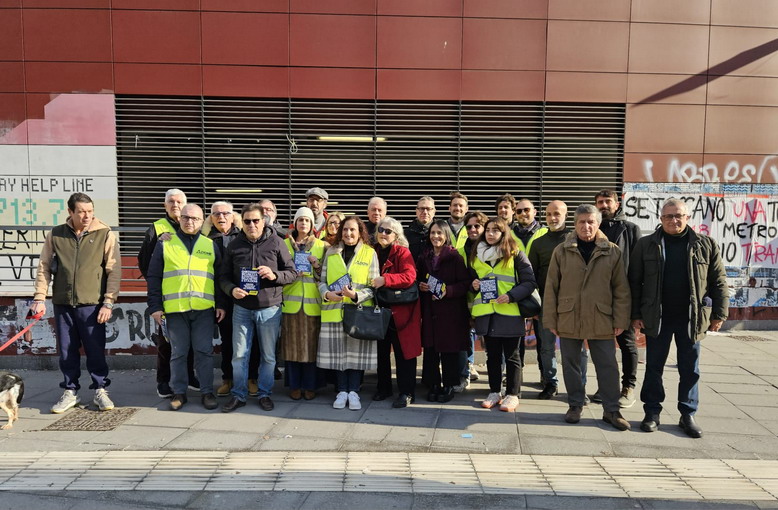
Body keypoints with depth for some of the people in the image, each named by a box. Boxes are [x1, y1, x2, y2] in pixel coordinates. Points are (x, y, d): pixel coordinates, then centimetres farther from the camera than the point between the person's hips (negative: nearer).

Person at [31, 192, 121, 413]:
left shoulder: (105, 235, -2)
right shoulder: (55, 235, 6)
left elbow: (114, 271, -4)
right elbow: (44, 267, 9)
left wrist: (108, 302, -8)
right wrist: (40, 298, 1)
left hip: (91, 304, -2)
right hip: (62, 304, 3)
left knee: (96, 350, 3)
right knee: (67, 351, 10)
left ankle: (100, 391, 17)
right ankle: (70, 392, 24)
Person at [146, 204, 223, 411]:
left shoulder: (210, 245, 11)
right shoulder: (165, 244, 8)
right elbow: (153, 277, 6)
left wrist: (221, 304, 5)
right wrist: (155, 306, -1)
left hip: (203, 308, 1)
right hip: (174, 308, 0)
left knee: (204, 351, 3)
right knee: (178, 352, 7)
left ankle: (207, 392, 13)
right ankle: (179, 392, 19)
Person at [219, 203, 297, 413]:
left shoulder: (276, 243, -3)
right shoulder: (234, 245, 4)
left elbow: (292, 273, -1)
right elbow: (224, 276, 8)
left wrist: (274, 275, -19)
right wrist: (232, 289, -12)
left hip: (269, 309, -1)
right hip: (241, 309, 2)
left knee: (268, 356, 9)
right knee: (239, 354, 7)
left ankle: (265, 394, 24)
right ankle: (238, 395, 22)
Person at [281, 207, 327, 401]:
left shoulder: (321, 246, 8)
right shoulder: (285, 244, 10)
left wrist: (316, 265, -11)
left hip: (312, 303, 0)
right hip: (291, 301, 1)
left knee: (311, 344, 1)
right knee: (292, 344, 2)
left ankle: (310, 386, 13)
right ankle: (294, 385, 14)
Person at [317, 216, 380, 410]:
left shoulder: (370, 253, 2)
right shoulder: (331, 252, 9)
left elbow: (373, 285, -1)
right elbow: (322, 280, 9)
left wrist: (356, 295, -18)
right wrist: (327, 294, -12)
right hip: (334, 310, 2)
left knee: (357, 351, 2)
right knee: (338, 351, 6)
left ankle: (353, 391, 17)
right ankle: (342, 391, 20)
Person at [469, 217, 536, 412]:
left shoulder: (515, 254, -3)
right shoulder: (476, 255, 10)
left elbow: (530, 282, -6)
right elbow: (471, 280, 21)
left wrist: (511, 296, -19)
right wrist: (474, 286, -2)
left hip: (509, 313, -4)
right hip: (485, 313, 4)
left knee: (511, 355, 6)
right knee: (492, 354, 12)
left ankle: (513, 394, 16)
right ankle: (494, 392, 24)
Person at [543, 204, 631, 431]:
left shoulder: (612, 252, 2)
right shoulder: (561, 251, 1)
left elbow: (621, 289, 3)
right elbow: (551, 288, 1)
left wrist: (620, 320, -2)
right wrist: (551, 319, -2)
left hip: (601, 321, 0)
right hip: (568, 320, 0)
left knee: (608, 366, 6)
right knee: (571, 365, 10)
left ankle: (611, 410, 20)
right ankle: (575, 405, 27)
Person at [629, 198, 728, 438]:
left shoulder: (706, 244, 3)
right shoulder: (646, 245, 0)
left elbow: (719, 282, 5)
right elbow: (634, 282, 1)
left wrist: (719, 314, 1)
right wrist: (636, 315, -3)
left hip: (692, 318, 1)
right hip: (657, 317, 0)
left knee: (690, 369, 10)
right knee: (653, 367, 8)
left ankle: (688, 415, 23)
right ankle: (652, 412, 20)